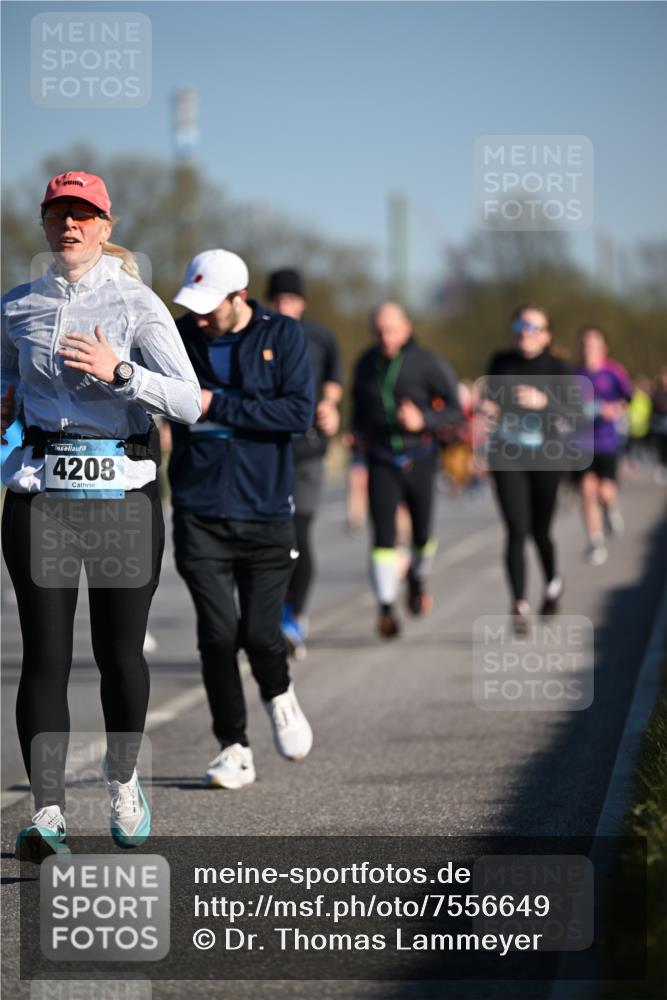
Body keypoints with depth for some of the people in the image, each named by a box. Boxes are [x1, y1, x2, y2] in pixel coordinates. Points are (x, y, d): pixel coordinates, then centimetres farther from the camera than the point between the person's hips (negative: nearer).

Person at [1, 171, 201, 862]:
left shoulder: (137, 306, -1)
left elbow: (187, 404, -12)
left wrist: (119, 371, -26)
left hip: (123, 492, -2)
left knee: (119, 653, 1)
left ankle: (123, 778, 28)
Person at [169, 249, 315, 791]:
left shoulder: (283, 336, -2)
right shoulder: (179, 338, 3)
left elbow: (300, 412, -13)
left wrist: (219, 406, -16)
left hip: (265, 510, -1)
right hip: (200, 513, 1)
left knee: (259, 633, -4)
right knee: (218, 633, -7)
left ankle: (279, 696, 31)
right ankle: (234, 749, 9)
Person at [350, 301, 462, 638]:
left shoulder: (427, 364, -9)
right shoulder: (366, 364, 4)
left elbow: (454, 409, -8)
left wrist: (424, 420, -24)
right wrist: (358, 430, 6)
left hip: (419, 459, -1)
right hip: (382, 461, 1)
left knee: (422, 532, 12)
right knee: (383, 534, -13)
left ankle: (417, 578, 44)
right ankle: (386, 607, -15)